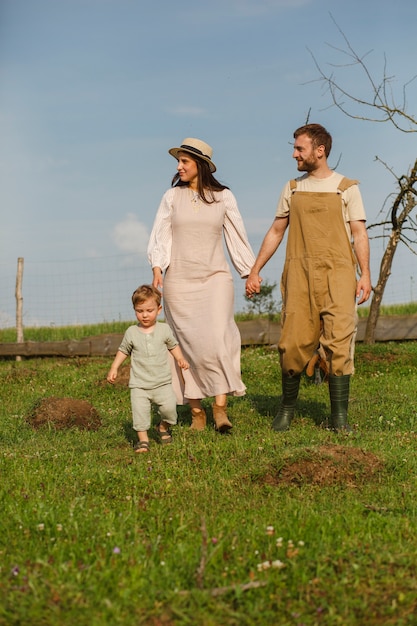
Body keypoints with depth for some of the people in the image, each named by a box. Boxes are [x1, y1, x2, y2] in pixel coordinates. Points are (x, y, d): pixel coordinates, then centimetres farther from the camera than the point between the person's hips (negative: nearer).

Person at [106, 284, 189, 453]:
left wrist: (180, 358, 0)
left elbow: (173, 345, 16)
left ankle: (164, 426, 19)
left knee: (169, 406, -11)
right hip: (139, 385, 0)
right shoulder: (131, 333, 0)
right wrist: (114, 368, 5)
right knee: (140, 411, -11)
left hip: (162, 382, 0)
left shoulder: (164, 329, 1)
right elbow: (123, 351, 13)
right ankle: (143, 439, 2)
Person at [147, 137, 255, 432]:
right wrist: (157, 268, -8)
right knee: (188, 344, -1)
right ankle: (196, 411, 5)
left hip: (215, 278, -1)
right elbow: (161, 236, 6)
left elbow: (237, 237, 11)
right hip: (179, 280, 1)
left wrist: (250, 273, 11)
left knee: (217, 339, -16)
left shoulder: (223, 197, 5)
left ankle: (221, 408, -17)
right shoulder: (172, 197, 7)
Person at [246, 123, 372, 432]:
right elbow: (276, 232, 20)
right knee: (293, 343, -2)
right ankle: (287, 408, 15)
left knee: (339, 342, -9)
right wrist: (255, 271, 16)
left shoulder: (347, 188, 6)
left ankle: (339, 415, -5)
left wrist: (365, 274, -9)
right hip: (299, 275, 3)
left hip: (337, 274, -3)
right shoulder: (293, 189, 16)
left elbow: (359, 234, 2)